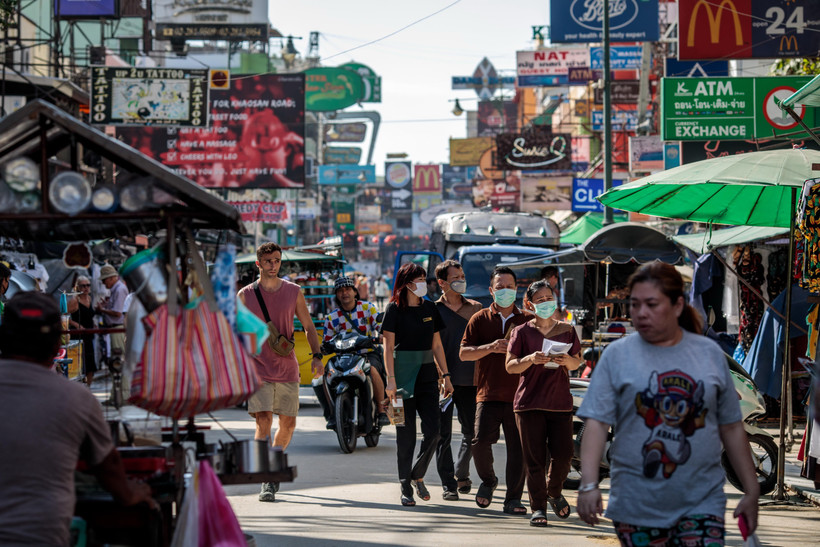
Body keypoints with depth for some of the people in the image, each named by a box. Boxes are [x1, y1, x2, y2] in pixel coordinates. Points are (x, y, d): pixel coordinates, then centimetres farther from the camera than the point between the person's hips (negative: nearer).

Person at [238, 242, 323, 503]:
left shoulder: (293, 292, 7)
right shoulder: (245, 295, 2)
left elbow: (309, 327, 12)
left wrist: (316, 355, -2)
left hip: (287, 369, 3)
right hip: (258, 371, -3)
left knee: (288, 424, 5)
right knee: (263, 422, -14)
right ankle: (267, 482, -14)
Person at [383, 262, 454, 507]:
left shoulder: (430, 308, 11)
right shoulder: (394, 309, -3)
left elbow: (437, 345, 15)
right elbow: (388, 347, -6)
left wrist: (445, 376, 10)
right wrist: (391, 379, -13)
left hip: (427, 374, 4)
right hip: (403, 374, -4)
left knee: (433, 429, -7)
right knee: (406, 433, -1)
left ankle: (417, 475, 14)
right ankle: (405, 488, 7)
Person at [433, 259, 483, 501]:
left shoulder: (475, 308, 11)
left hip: (469, 379, 3)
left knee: (472, 432, 6)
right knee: (443, 434, -5)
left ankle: (461, 474, 27)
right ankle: (448, 484, 0)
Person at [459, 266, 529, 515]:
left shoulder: (526, 321, 11)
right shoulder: (480, 319, 10)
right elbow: (463, 352, 4)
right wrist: (490, 348, -11)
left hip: (518, 394, 0)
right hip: (488, 392, 0)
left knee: (518, 447, -5)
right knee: (481, 441, -11)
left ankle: (513, 499, 2)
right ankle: (488, 481, 18)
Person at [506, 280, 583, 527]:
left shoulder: (566, 330, 9)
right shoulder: (522, 332, 2)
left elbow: (578, 362, 16)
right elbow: (510, 366, 0)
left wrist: (568, 360, -7)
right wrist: (531, 359, -17)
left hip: (560, 402, 2)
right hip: (529, 403, -2)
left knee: (563, 453, -2)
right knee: (535, 458, -3)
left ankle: (555, 493, 26)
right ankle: (538, 507, 6)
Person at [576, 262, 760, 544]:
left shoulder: (710, 354, 7)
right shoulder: (617, 355, 1)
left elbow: (731, 427, 11)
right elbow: (596, 423, -6)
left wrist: (751, 491, 9)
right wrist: (589, 486, -18)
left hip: (701, 503, 1)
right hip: (638, 508, -1)